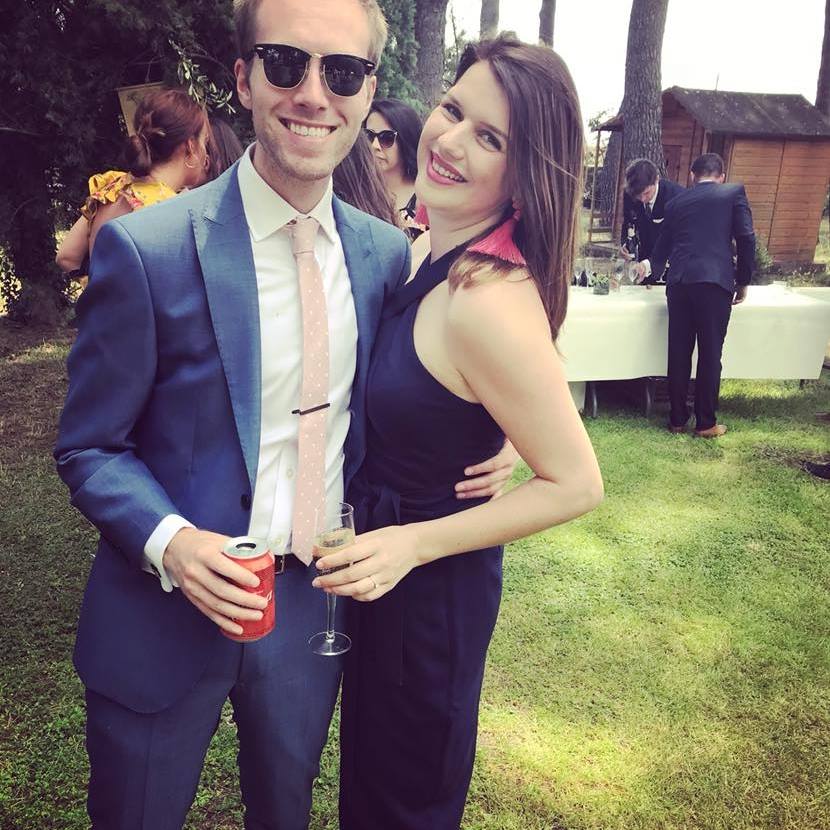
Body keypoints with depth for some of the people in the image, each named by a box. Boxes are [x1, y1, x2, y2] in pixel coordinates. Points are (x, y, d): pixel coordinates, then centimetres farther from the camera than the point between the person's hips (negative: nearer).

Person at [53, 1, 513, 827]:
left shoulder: (386, 253, -3)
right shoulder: (146, 249, -17)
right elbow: (89, 448, -9)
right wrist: (169, 542, -26)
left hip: (317, 600, 4)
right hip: (169, 605, -3)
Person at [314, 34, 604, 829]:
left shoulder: (489, 302, -31)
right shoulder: (426, 252, -4)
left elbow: (576, 484, -24)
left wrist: (412, 543, -25)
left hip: (430, 587, -8)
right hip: (379, 564, 8)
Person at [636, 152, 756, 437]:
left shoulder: (676, 202, 19)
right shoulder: (734, 192, 9)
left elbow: (663, 245, 28)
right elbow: (746, 239, 0)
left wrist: (651, 268, 49)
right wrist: (743, 282, 10)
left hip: (680, 282, 3)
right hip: (715, 282, -3)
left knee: (679, 354, 8)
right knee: (710, 354, 2)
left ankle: (678, 419, 15)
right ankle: (706, 423, 8)